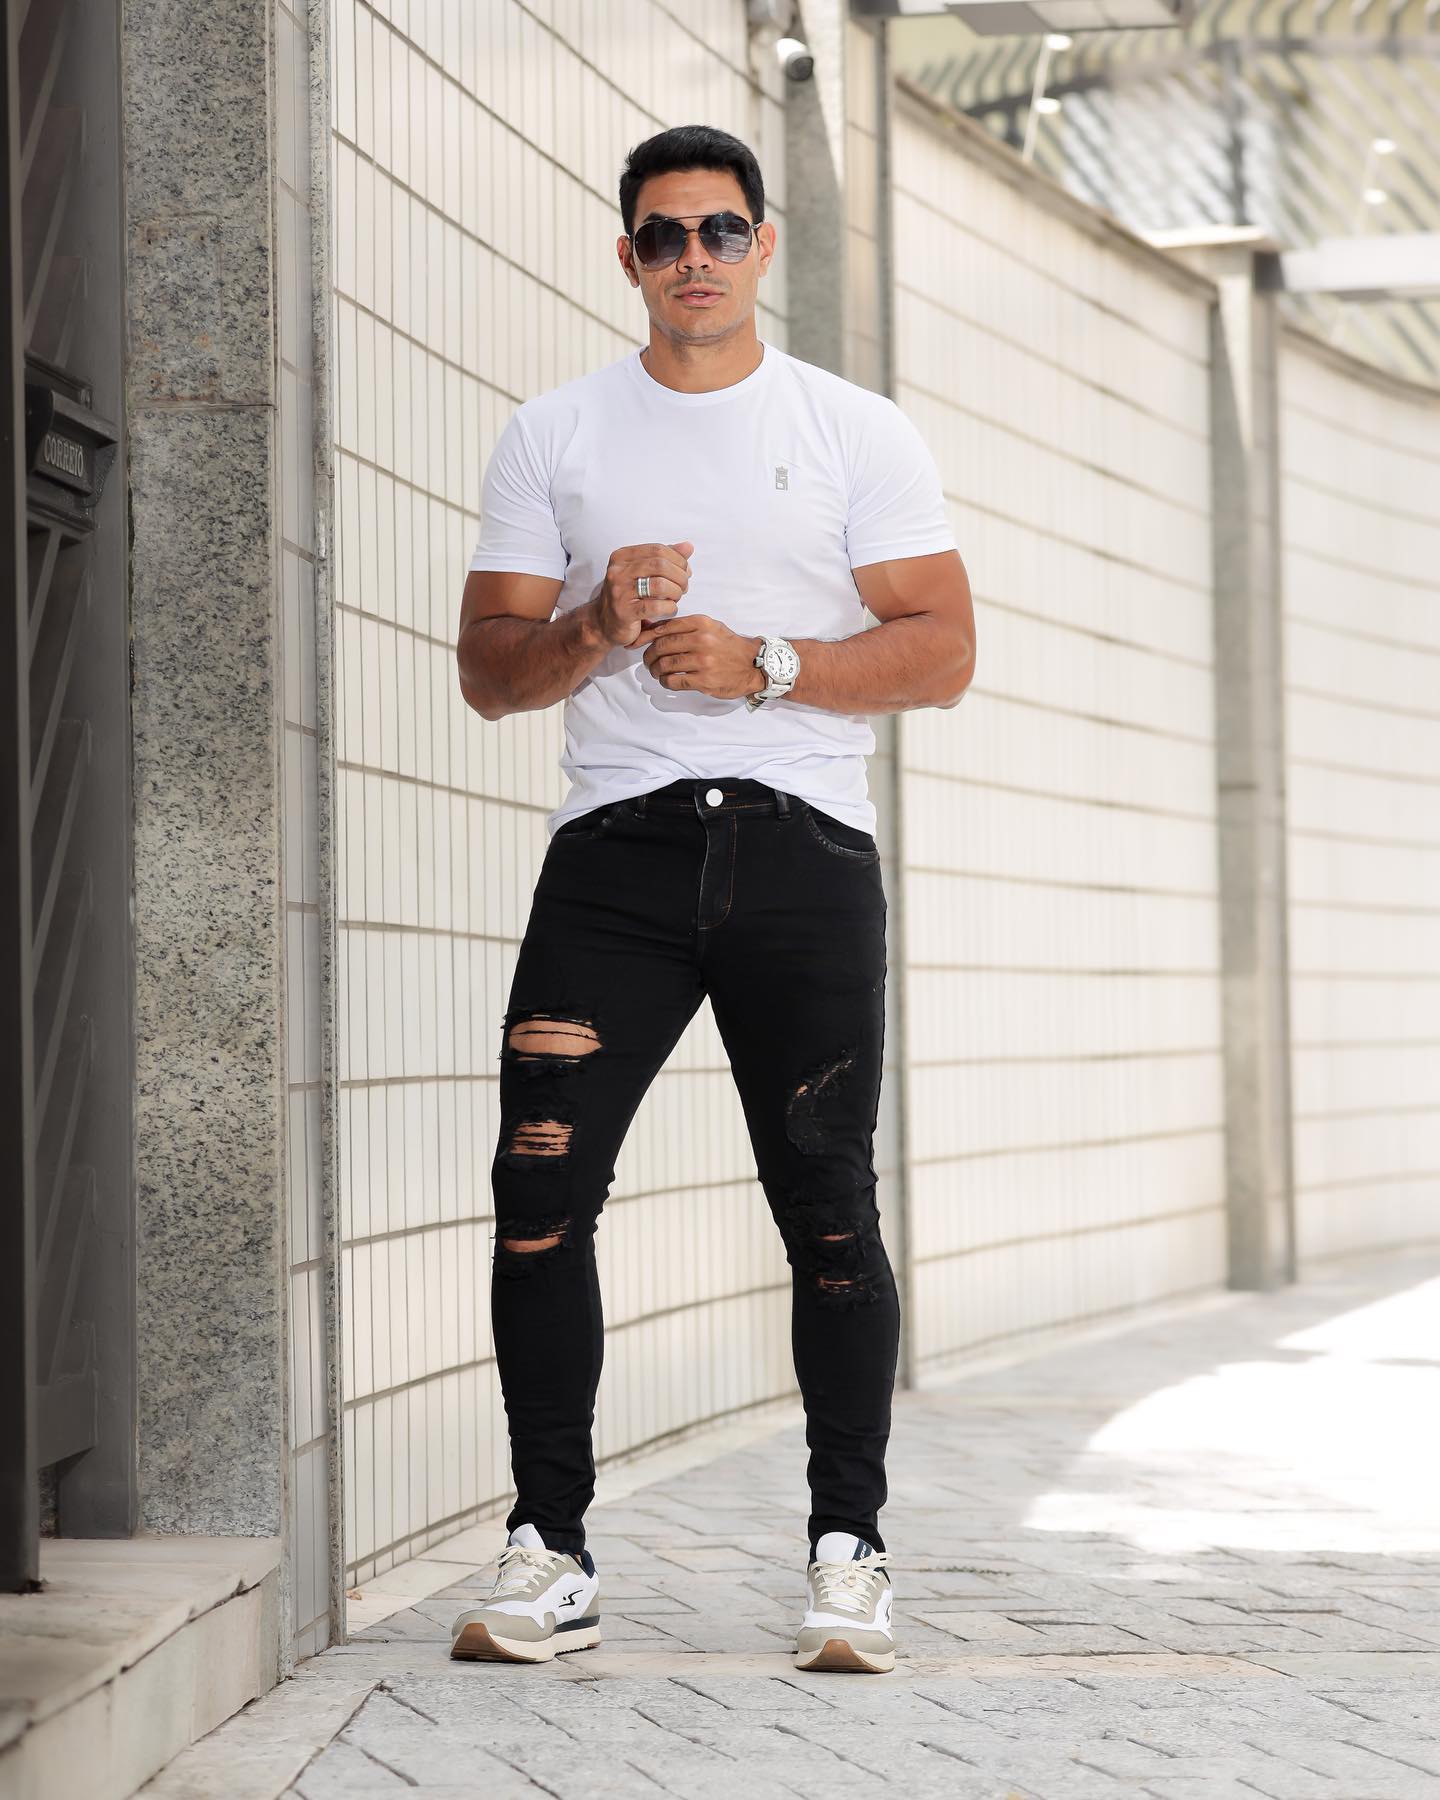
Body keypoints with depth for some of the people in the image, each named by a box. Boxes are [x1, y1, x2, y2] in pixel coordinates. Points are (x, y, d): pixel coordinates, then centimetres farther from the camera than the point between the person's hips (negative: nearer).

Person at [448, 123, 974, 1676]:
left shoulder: (859, 432, 10)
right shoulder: (553, 438, 13)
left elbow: (941, 653, 3)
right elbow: (488, 672, 10)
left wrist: (760, 662, -10)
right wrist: (596, 628, -11)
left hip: (804, 849, -1)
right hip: (616, 848, 1)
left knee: (829, 1212, -1)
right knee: (539, 1187, -9)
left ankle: (848, 1552, 10)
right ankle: (550, 1555, -2)